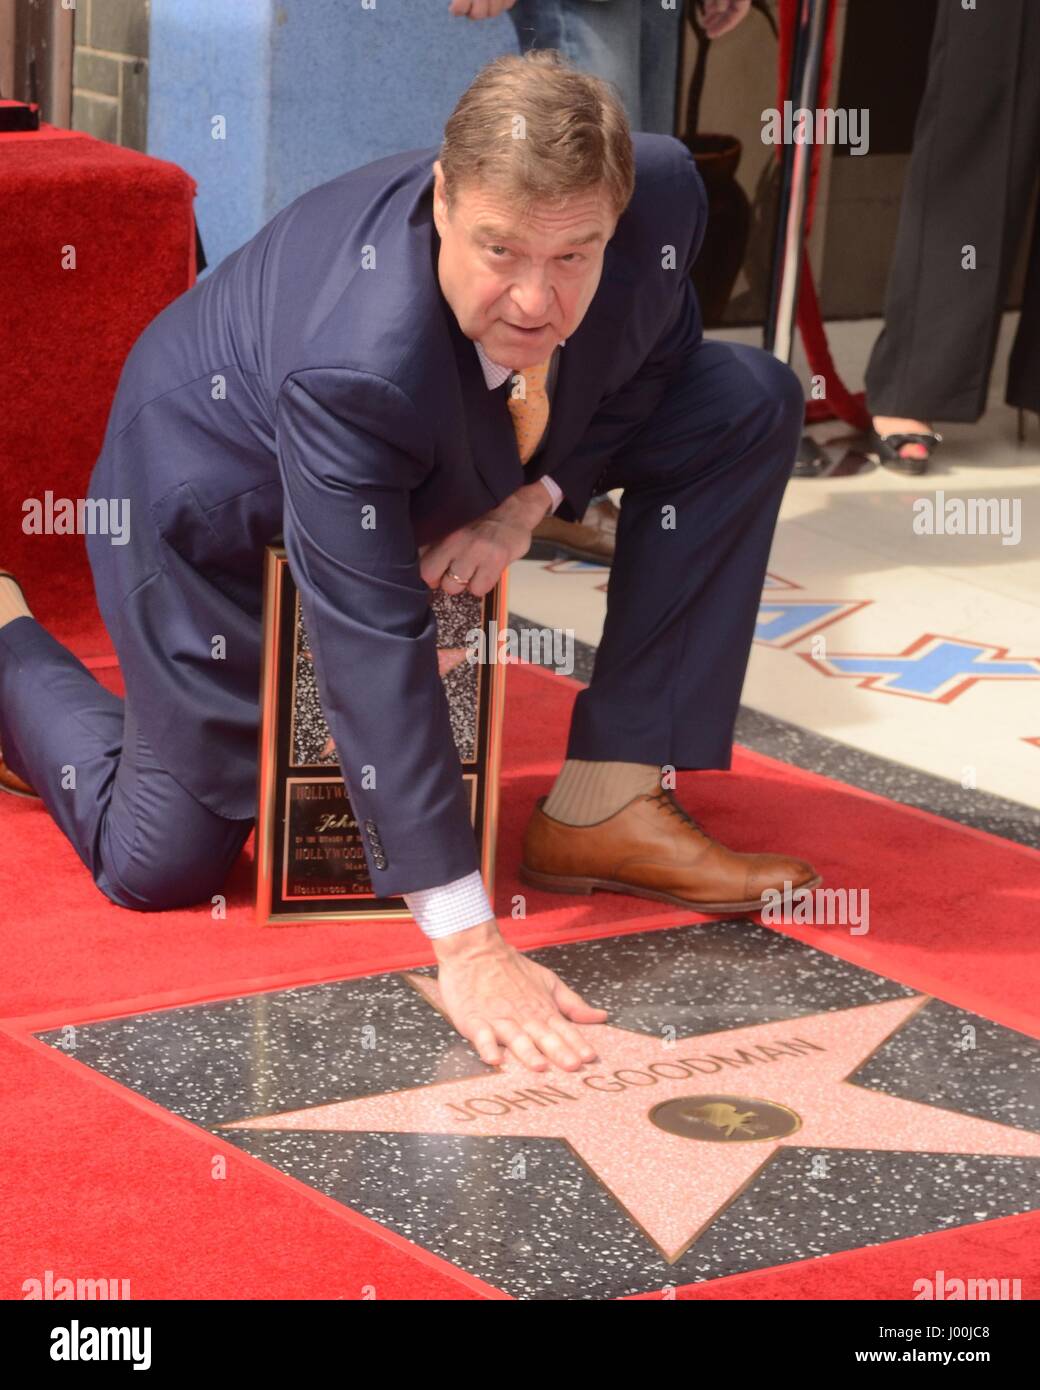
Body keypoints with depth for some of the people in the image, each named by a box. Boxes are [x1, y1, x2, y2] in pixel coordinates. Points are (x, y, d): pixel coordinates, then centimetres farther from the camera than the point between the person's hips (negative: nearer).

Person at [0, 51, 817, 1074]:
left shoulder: (663, 194, -29)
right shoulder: (358, 365, -45)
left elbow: (652, 359, -4)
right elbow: (373, 650, -43)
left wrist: (534, 497, -22)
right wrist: (469, 947, -45)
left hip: (454, 465, 6)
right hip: (216, 482, -6)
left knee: (750, 404, -10)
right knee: (164, 864, -2)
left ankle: (601, 808, -8)